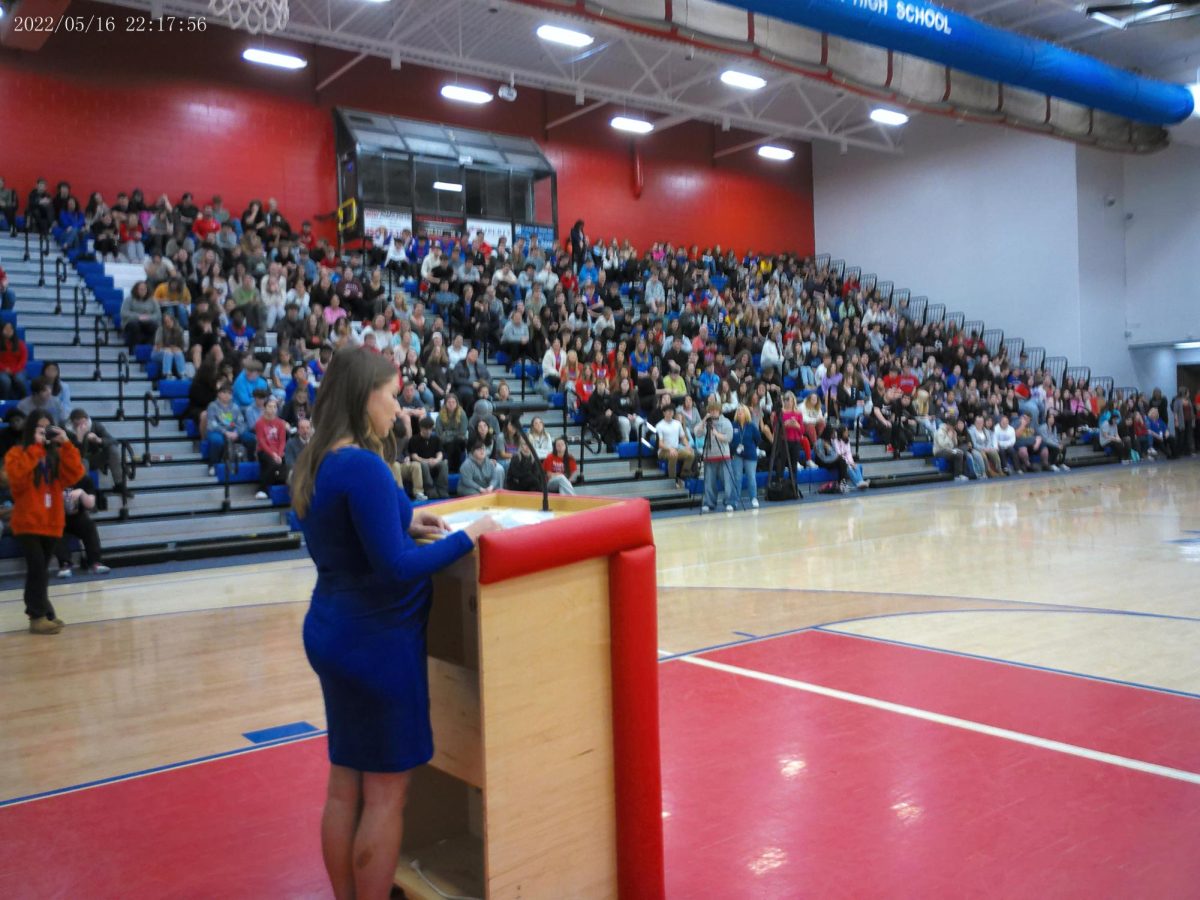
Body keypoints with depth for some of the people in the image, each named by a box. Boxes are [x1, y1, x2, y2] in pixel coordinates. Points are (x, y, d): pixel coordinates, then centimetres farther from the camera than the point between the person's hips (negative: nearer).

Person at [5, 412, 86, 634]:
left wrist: (65, 444, -10)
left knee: (40, 570, 13)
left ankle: (41, 612, 20)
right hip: (28, 522, -5)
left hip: (51, 522, 5)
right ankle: (38, 617, -9)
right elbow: (18, 477, -21)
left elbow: (75, 475, -4)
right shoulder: (16, 453, -2)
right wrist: (35, 447, -18)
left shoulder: (56, 454, 10)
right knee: (38, 568, -13)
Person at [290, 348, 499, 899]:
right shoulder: (364, 466, -22)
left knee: (345, 784, 17)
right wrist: (468, 535, -15)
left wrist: (404, 522, 10)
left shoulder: (317, 463, 6)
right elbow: (395, 568, -24)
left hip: (334, 633, 9)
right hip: (376, 640, -9)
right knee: (385, 792, 5)